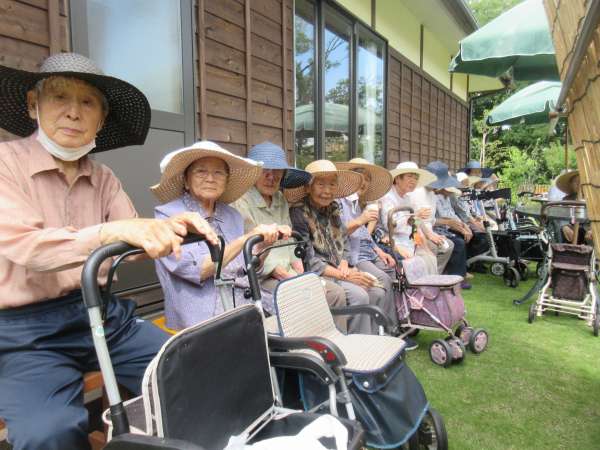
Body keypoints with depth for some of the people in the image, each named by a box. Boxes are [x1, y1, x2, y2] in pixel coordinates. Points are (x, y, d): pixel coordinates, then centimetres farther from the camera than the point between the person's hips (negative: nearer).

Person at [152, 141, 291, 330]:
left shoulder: (233, 216, 11)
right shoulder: (167, 214, -5)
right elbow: (196, 269, -17)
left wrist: (265, 243, -1)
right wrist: (246, 238, -21)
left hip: (251, 308, 6)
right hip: (203, 320, -6)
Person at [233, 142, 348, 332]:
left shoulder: (280, 200, 16)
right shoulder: (241, 203, -9)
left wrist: (297, 263, 1)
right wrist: (283, 274, -17)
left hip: (290, 273, 8)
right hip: (262, 278, -7)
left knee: (336, 292, -7)